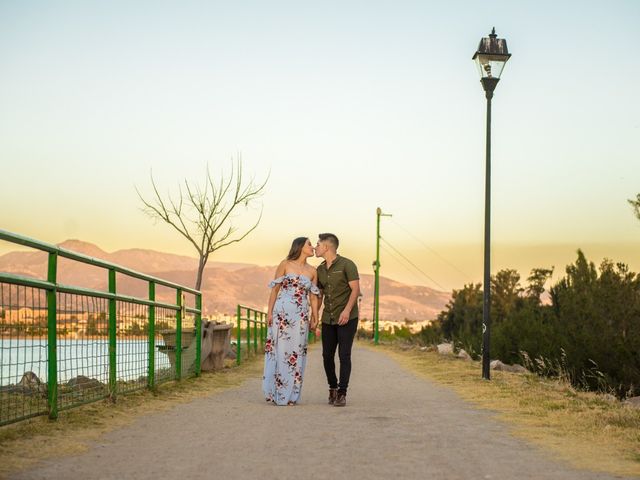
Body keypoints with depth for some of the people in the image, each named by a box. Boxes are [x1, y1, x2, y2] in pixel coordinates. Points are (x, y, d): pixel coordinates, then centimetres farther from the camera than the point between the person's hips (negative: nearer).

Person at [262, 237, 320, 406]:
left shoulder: (312, 271, 11)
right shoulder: (285, 264, 2)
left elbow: (313, 297, 12)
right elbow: (275, 289, 2)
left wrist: (315, 318, 6)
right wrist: (269, 312, -3)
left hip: (300, 316, 3)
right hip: (281, 313, -3)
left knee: (296, 353, 1)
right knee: (279, 351, 0)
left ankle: (290, 394, 9)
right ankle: (276, 392, 8)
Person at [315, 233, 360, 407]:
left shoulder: (347, 265, -9)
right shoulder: (320, 270, 10)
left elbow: (355, 289, -12)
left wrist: (347, 310, -22)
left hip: (347, 318, -6)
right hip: (328, 319, 6)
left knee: (344, 355, -7)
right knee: (327, 355, 4)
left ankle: (342, 393, -3)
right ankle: (332, 388, 21)